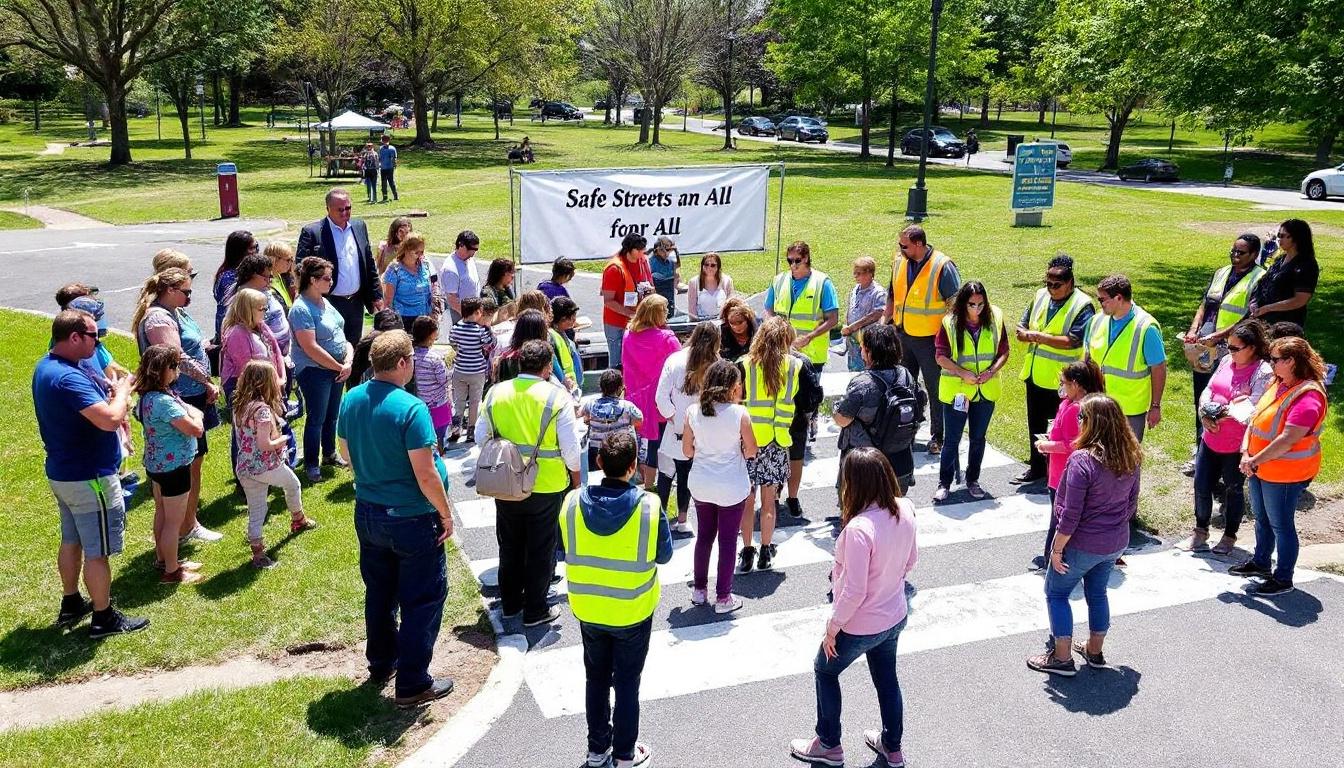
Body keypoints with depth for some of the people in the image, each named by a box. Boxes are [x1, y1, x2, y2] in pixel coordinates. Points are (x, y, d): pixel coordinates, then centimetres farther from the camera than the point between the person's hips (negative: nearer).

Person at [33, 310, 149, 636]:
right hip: (89, 478, -10)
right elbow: (110, 419, -36)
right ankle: (104, 618, 14)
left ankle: (71, 604, 37)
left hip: (63, 472, 10)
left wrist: (107, 391, 2)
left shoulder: (47, 366, 5)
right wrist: (122, 390, -17)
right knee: (98, 550, 2)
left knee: (72, 541, 23)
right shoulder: (68, 378, -28)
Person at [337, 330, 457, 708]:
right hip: (412, 520, -7)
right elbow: (425, 474, -24)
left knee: (379, 592, 23)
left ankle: (380, 666, 39)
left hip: (367, 513, 7)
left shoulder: (351, 399, -3)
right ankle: (412, 684, 14)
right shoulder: (411, 408, -25)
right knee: (423, 600, 7)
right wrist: (446, 514, -11)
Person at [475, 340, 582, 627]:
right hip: (546, 486, -3)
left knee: (509, 546, 20)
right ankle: (535, 611, 21)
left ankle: (509, 604, 33)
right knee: (541, 550, 11)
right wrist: (575, 476, 5)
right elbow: (570, 448, -11)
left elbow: (481, 437, 4)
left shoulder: (495, 392, -4)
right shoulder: (557, 396, -14)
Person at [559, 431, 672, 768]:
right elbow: (664, 555, -8)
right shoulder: (649, 505, -22)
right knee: (627, 683, 14)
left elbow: (564, 551, 0)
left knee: (596, 678, 20)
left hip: (587, 609, 2)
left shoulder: (572, 502, -15)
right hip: (633, 612, -2)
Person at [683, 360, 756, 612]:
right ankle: (723, 597, 17)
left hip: (701, 485, 3)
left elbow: (687, 451, 0)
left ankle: (699, 590, 30)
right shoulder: (739, 413, -16)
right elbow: (751, 451, -8)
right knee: (727, 540, 9)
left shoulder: (693, 411, -7)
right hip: (731, 487, -3)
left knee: (704, 535, 20)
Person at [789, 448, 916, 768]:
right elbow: (911, 559, 4)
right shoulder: (905, 509, -13)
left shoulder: (859, 528, -35)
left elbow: (854, 592, -29)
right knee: (887, 679, 26)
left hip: (861, 626, -6)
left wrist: (832, 627, -14)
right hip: (895, 617, 6)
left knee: (825, 671, 21)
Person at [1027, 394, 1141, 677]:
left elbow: (1070, 515, -24)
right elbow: (1131, 504, 8)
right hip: (1115, 544, 7)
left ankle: (1062, 658, 15)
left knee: (1056, 593, 11)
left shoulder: (1081, 460, -26)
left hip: (1082, 545, -7)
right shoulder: (1131, 458, -3)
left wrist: (1057, 549, -14)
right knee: (1097, 593, 24)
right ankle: (1094, 651, 37)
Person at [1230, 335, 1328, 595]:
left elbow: (1288, 439, -29)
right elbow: (1256, 417, 5)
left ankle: (1283, 579, 18)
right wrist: (1246, 452, -7)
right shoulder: (1278, 384, 3)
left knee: (1281, 525, 4)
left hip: (1285, 474, -9)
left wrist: (1255, 460, -23)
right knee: (1262, 519, 23)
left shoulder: (1308, 396, -24)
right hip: (1260, 469, 9)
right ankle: (1260, 563, 41)